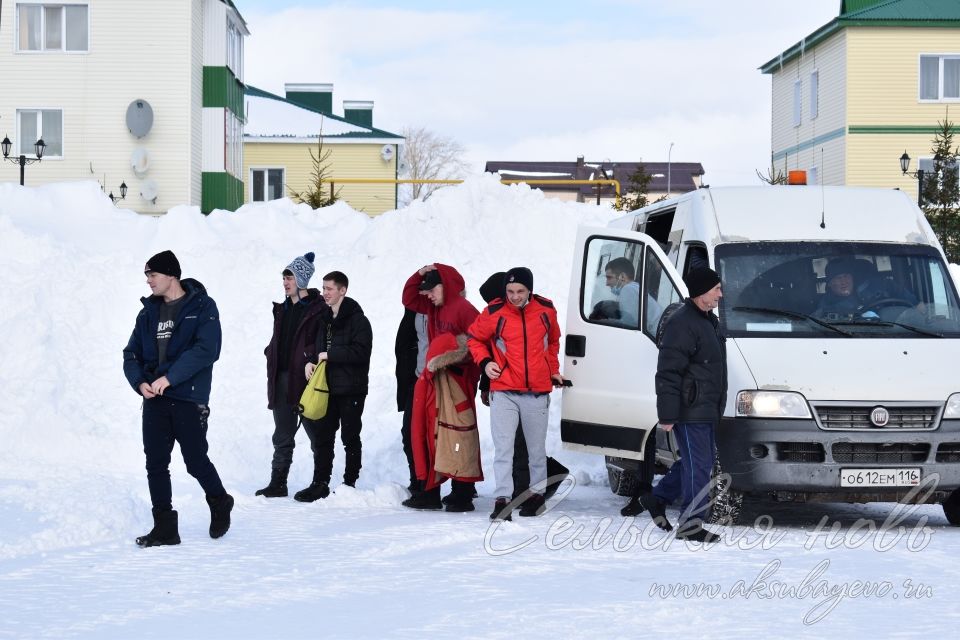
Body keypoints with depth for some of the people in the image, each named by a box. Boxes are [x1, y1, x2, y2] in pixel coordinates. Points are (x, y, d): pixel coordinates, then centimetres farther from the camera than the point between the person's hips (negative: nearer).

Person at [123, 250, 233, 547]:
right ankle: (164, 527, 10)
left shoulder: (202, 307, -5)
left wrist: (169, 377, -22)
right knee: (155, 464, 3)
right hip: (154, 399, 5)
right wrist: (140, 382, -9)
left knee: (195, 461, 1)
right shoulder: (149, 312, 13)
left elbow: (207, 350, -17)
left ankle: (220, 503, 29)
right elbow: (132, 353, 12)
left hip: (189, 397, -5)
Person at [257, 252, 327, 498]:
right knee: (282, 436, 11)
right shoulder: (282, 309, 17)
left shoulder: (318, 309, -7)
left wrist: (311, 359, -20)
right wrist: (271, 353, 9)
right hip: (281, 378, 8)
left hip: (305, 379, -8)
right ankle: (278, 484, 15)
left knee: (316, 434, 0)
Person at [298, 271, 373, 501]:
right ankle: (320, 484, 10)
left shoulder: (357, 320, -9)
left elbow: (360, 352, -19)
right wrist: (311, 361, 3)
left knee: (350, 437, 2)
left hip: (351, 389, -7)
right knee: (323, 436, 6)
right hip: (328, 387, 7)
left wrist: (330, 355, -16)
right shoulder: (325, 319, 15)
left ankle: (350, 484, 9)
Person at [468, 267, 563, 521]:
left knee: (537, 449, 12)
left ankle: (537, 493, 26)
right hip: (504, 392, -2)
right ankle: (503, 498, -9)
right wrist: (484, 362, -6)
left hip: (537, 392, 2)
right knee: (503, 447, -8)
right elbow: (474, 338, 9)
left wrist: (553, 370, 17)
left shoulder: (545, 310, 2)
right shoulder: (494, 313, -6)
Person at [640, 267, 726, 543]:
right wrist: (667, 415, -22)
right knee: (698, 465, -5)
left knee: (703, 460, 17)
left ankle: (657, 498, 27)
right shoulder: (682, 323, -17)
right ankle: (691, 523, 3)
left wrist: (716, 407, 27)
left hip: (705, 411, 10)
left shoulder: (708, 321, 16)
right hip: (689, 411, -10)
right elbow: (668, 373, -20)